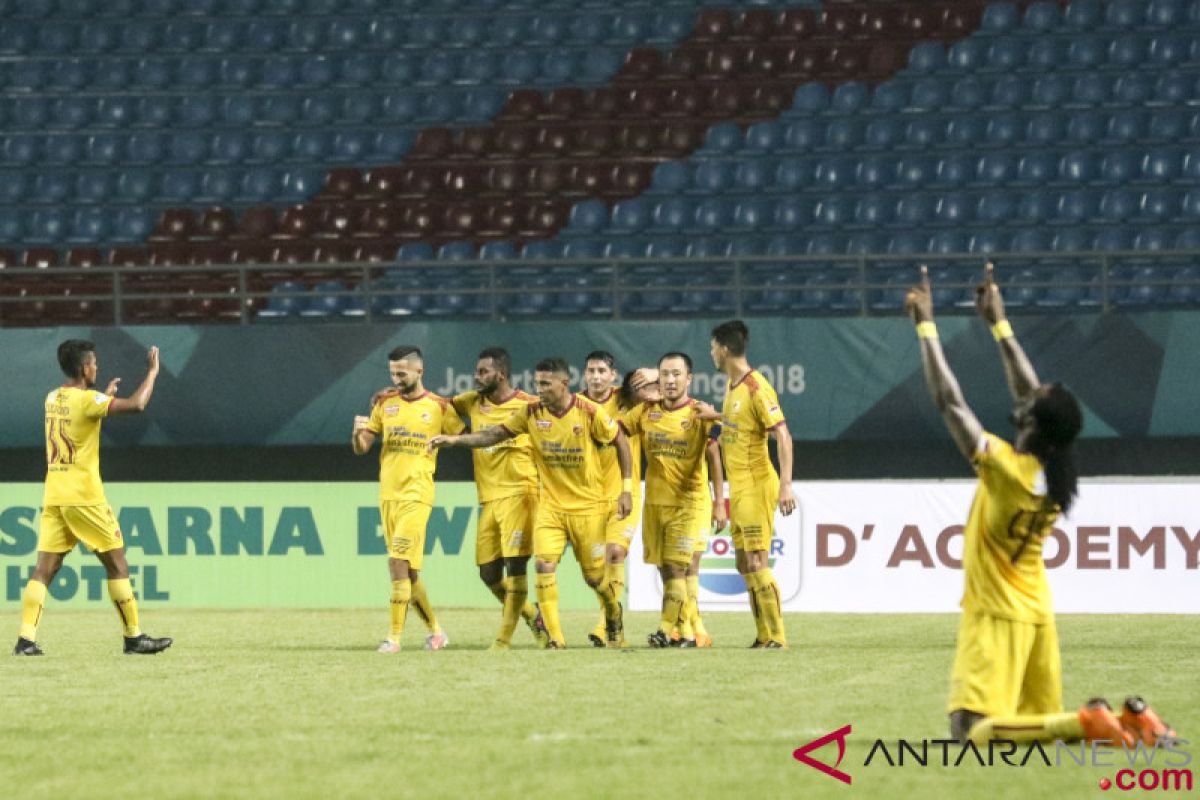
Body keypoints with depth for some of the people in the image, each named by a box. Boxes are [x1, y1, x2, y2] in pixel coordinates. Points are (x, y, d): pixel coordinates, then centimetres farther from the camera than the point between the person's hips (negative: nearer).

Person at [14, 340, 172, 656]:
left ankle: (26, 639, -11)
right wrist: (152, 372, -9)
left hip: (53, 497, 7)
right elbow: (135, 405, -22)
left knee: (44, 569, 1)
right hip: (84, 497, -7)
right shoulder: (88, 400, -11)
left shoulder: (53, 399, 12)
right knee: (117, 563, 4)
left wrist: (105, 395, 36)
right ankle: (134, 637, 7)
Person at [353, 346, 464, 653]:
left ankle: (395, 636, -13)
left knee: (399, 562, -16)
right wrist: (359, 432, -10)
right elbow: (361, 448, 9)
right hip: (388, 494, 5)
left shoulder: (439, 407, 0)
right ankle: (435, 631, 20)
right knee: (407, 570, 8)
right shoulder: (385, 404, 11)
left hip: (417, 495, -5)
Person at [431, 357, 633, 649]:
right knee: (543, 564, -17)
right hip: (551, 504, 3)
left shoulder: (589, 412, -14)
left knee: (595, 575, 5)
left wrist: (626, 490, -6)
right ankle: (555, 638, -11)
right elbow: (497, 434, 0)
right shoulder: (532, 413, -5)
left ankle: (614, 616, 38)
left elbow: (621, 443, -3)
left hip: (588, 506, -3)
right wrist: (455, 440, -13)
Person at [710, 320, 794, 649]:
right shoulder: (732, 387, 12)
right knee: (744, 564, 10)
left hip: (756, 485, -10)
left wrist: (786, 486, -27)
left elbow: (783, 436, -21)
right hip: (738, 487, 10)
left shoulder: (756, 388, -16)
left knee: (757, 563, -10)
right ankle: (763, 635, 14)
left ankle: (776, 636, -7)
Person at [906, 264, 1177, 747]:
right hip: (1036, 613, 8)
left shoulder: (1004, 467, -19)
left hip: (998, 617, -8)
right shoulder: (1055, 475, 2)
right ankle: (1128, 721, -4)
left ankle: (1083, 724, -27)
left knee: (972, 731, -14)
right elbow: (1027, 391, 15)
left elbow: (948, 400, -15)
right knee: (1041, 720, 17)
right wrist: (998, 323, 21)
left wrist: (927, 327, -7)